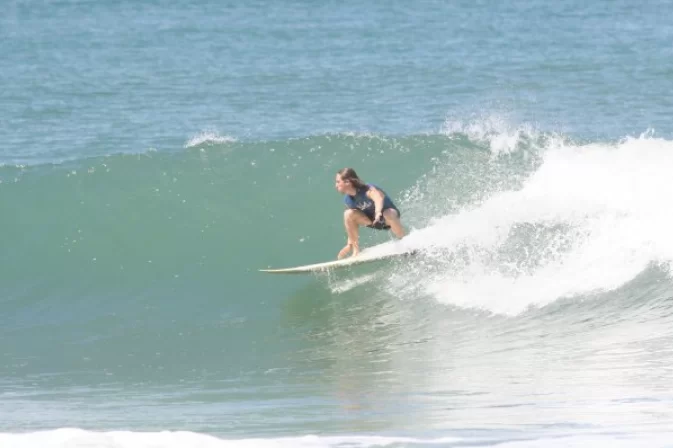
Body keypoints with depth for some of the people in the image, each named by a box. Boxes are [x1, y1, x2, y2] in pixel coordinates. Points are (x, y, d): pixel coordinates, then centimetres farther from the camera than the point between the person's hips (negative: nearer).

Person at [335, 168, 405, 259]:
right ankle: (356, 250, -12)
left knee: (388, 215, -41)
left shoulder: (368, 190, -31)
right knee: (348, 214, -19)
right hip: (371, 220, 5)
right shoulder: (347, 200, -11)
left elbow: (379, 198, -53)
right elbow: (350, 221, 0)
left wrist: (378, 213, -74)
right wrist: (349, 244, 0)